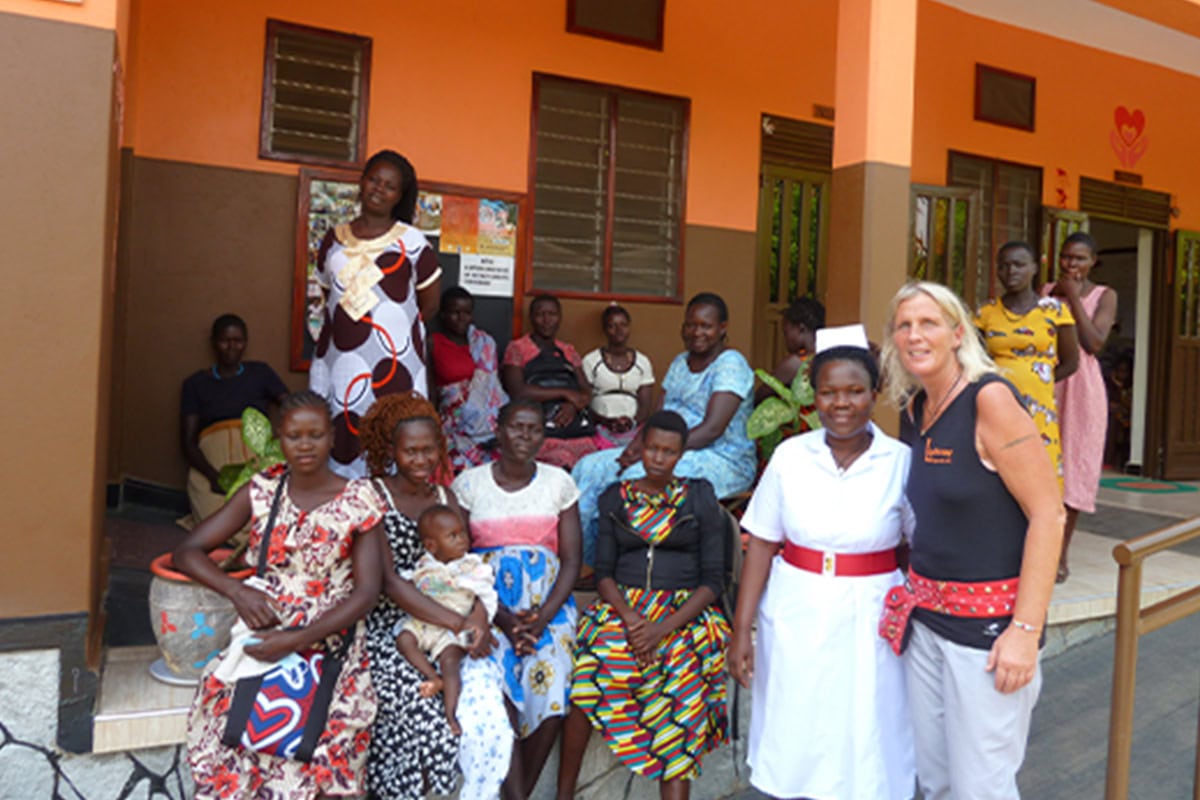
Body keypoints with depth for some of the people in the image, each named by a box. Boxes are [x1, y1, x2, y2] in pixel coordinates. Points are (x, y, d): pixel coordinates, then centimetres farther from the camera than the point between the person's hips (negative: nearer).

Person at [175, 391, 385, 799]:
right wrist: (236, 590, -12)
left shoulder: (359, 500, -2)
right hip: (261, 637, 2)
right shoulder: (261, 491, 5)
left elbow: (366, 590, -6)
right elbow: (187, 551, 6)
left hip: (328, 642, -2)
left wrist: (298, 640, -16)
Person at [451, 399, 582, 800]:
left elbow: (571, 560, 4)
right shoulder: (469, 483, 4)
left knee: (549, 683, -25)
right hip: (486, 605, -1)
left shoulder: (559, 482, 7)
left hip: (548, 604, 1)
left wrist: (541, 618, -12)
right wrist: (503, 619, -14)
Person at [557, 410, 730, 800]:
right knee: (595, 662, -25)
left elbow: (713, 580, 0)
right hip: (623, 607, 1)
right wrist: (630, 618, -13)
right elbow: (603, 573, 7)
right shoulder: (615, 499, 11)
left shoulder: (700, 497, 5)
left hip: (684, 612, 0)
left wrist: (663, 628, -13)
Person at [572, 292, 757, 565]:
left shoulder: (731, 364, -10)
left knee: (638, 477, -32)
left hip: (722, 460, -8)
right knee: (592, 466, -7)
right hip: (677, 451, 8)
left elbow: (712, 429, -20)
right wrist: (634, 447, -10)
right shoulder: (680, 363, 16)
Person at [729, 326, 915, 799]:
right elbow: (761, 544, -1)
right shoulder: (790, 455, -4)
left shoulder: (902, 462, -7)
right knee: (791, 745, 13)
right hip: (794, 616, 1)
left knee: (861, 749, 10)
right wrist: (742, 629, -2)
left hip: (868, 618, -1)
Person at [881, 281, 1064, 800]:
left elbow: (1047, 514, -17)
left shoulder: (990, 398, -15)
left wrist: (1025, 629, -19)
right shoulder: (916, 407, 7)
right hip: (924, 615, 7)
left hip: (989, 619, -6)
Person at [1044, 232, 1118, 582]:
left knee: (1071, 468, 1)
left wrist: (1073, 297, -10)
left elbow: (1094, 344, -11)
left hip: (1081, 386, -2)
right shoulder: (1047, 290, 10)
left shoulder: (1104, 296, 3)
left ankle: (1060, 556, 11)